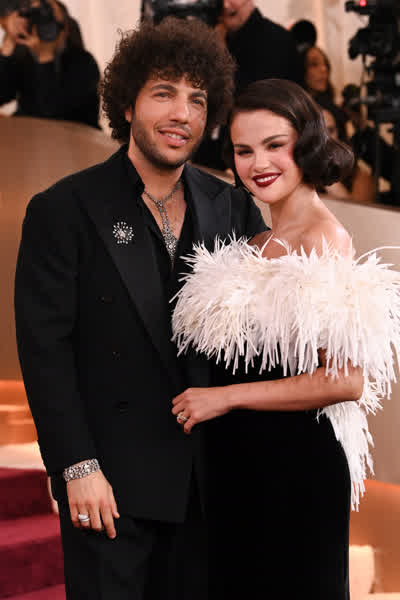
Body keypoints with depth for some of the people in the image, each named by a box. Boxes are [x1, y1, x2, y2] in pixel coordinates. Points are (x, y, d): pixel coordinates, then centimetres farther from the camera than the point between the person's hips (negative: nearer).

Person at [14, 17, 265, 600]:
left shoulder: (231, 207, 6)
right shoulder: (65, 209, -6)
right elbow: (45, 347, -9)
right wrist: (77, 466, -14)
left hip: (206, 476, 4)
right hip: (112, 480, -4)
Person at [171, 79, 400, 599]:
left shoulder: (325, 239, -14)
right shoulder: (260, 245, 10)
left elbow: (346, 379, -21)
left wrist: (225, 397, -15)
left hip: (297, 464, -8)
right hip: (240, 465, 8)